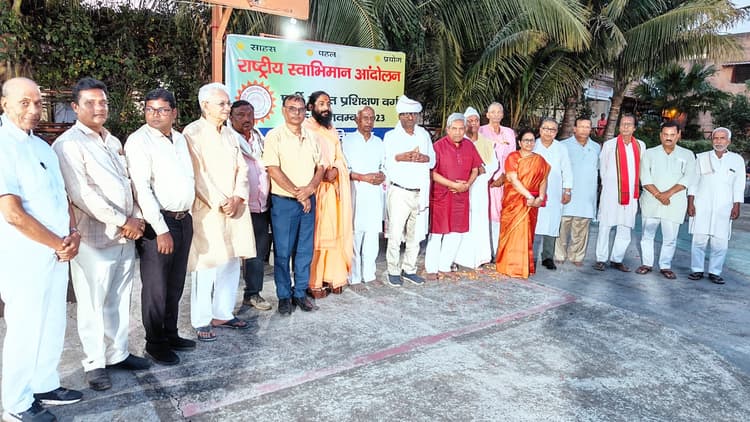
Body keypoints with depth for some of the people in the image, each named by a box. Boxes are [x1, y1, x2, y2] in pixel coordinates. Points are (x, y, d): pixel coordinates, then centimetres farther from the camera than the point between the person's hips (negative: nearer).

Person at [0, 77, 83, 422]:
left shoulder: (41, 146, 12)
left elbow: (62, 197, 15)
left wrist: (72, 235, -2)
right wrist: (59, 244, -11)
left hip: (56, 254, 8)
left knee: (53, 326, 17)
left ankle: (44, 385, 34)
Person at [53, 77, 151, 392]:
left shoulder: (113, 141, 15)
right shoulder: (68, 144, -8)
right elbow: (81, 194, -16)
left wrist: (136, 217, 0)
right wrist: (122, 222, -13)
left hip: (126, 235, 7)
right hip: (94, 238, -7)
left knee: (120, 299, 13)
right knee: (94, 304, 3)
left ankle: (117, 354, 26)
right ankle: (95, 363, 17)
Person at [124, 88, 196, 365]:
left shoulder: (180, 138, 12)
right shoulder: (139, 141, -10)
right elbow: (141, 188, -17)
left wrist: (185, 214, 11)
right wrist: (161, 229, -20)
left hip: (184, 218, 7)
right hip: (157, 222, -7)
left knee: (176, 284, 17)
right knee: (156, 287, 3)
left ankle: (171, 334, 31)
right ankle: (155, 343, 19)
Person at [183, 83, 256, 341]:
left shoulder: (229, 134, 15)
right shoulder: (193, 132, -6)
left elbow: (241, 168, 11)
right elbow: (198, 174, -13)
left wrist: (237, 198, -4)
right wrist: (220, 203, -14)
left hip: (234, 209, 7)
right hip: (206, 210, -7)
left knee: (231, 263, 11)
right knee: (206, 265, -4)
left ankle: (223, 314, 24)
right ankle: (201, 322, 9)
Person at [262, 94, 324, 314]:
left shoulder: (311, 137, 11)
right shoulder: (274, 136, -6)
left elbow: (320, 166, 10)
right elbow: (273, 170, -13)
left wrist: (310, 188, -9)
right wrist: (298, 193, -13)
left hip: (308, 201, 5)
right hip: (283, 202, -5)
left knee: (305, 250, 9)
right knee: (283, 251, 2)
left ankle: (300, 292, 22)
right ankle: (284, 296, 15)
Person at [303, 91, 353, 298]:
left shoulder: (333, 131, 18)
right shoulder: (305, 128, -3)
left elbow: (339, 157, 13)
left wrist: (334, 170, -7)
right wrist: (321, 173, -15)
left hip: (333, 187, 6)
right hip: (313, 187, -6)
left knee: (333, 232, 7)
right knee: (314, 234, -5)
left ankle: (331, 276, 16)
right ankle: (312, 282, 1)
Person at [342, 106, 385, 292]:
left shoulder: (378, 142, 17)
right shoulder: (348, 140, 1)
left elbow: (384, 165, 22)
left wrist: (382, 176, 0)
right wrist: (363, 177, -14)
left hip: (375, 193, 5)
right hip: (356, 194, -5)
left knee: (373, 235, 6)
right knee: (355, 236, -5)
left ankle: (369, 274, 18)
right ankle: (354, 278, 4)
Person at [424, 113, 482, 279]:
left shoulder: (469, 146, 6)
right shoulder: (438, 146, -10)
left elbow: (475, 169, 12)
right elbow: (432, 173, -14)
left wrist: (467, 185, -6)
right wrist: (454, 184, -16)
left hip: (461, 196, 5)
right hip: (440, 196, -5)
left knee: (456, 233, 10)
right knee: (436, 233, 3)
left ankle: (444, 267, 23)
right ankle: (431, 269, 14)